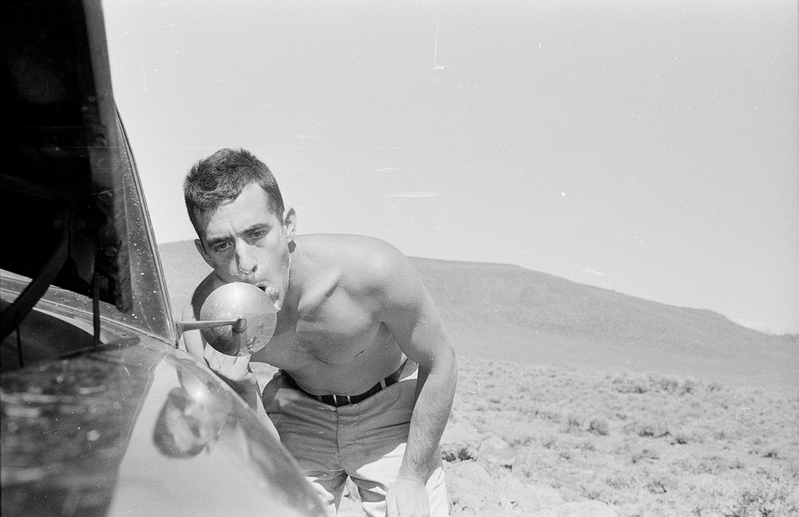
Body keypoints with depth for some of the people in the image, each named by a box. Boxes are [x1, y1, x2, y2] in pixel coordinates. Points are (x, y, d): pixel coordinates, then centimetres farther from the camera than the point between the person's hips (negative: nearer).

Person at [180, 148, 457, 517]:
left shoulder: (372, 269, -33)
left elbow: (440, 365, -16)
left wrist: (413, 478, -15)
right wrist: (241, 391, -35)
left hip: (389, 410, -1)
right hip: (295, 414, 2)